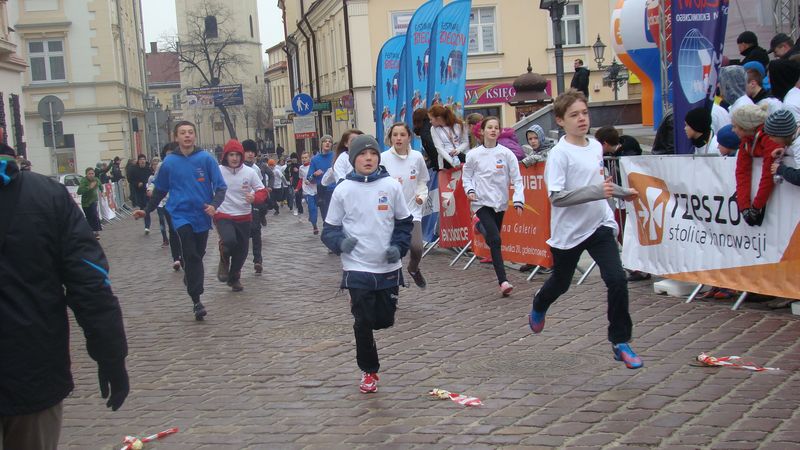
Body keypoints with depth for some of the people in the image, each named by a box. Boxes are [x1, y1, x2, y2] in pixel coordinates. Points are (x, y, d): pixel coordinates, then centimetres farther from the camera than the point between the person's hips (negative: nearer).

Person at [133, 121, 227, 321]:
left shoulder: (206, 158, -5)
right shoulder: (169, 162, 0)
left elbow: (220, 186, -5)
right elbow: (160, 190, 12)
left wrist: (214, 204, -22)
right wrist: (146, 210, 8)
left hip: (202, 215, 1)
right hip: (181, 215, -1)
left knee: (198, 255, 14)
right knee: (190, 256, -11)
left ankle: (190, 280, 38)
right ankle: (196, 301, -10)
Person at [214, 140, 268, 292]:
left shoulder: (250, 172, -5)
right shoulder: (217, 171, -9)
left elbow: (262, 192, -1)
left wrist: (254, 198, -22)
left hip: (244, 217, 3)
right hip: (223, 216, -3)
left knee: (242, 250, 10)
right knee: (229, 241, -28)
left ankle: (234, 277, 37)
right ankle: (224, 261, 7)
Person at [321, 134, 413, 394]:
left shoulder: (391, 186, -1)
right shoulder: (343, 190, -3)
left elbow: (405, 222, 9)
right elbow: (329, 228, 4)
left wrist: (398, 246, -6)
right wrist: (340, 242, -17)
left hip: (388, 267, 2)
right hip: (357, 268, -1)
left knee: (385, 320, 6)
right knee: (363, 322, 0)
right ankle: (368, 371, 19)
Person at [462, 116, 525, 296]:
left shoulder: (506, 153, -2)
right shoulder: (474, 154, -2)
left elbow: (516, 178, -2)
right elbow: (466, 175, 10)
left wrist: (518, 200, -11)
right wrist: (469, 190, -9)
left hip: (500, 202, 3)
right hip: (481, 202, -3)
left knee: (493, 239, 13)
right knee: (495, 239, -16)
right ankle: (503, 281, -22)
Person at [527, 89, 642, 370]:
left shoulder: (596, 146, 4)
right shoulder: (559, 154, -17)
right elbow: (556, 196, -26)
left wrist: (622, 192, 30)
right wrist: (596, 192, -32)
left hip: (600, 226, 4)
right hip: (568, 231, -4)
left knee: (617, 280, -13)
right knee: (561, 283, 17)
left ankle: (620, 341, 1)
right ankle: (539, 307, 53)